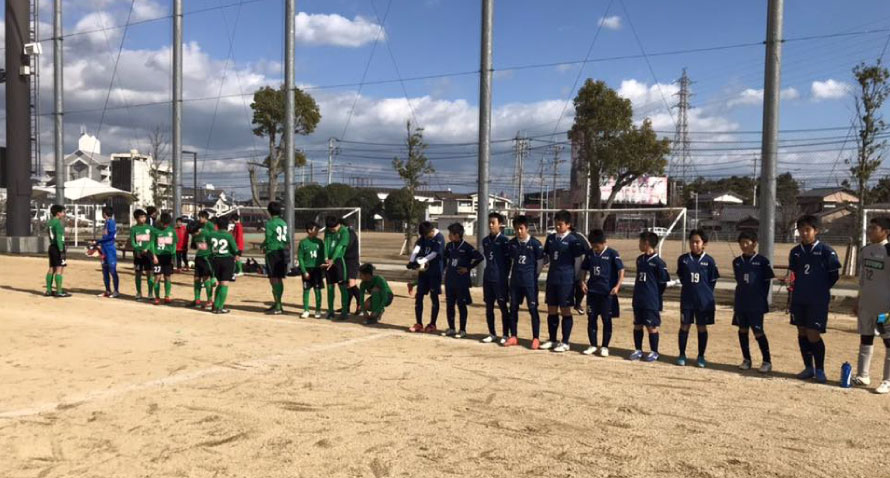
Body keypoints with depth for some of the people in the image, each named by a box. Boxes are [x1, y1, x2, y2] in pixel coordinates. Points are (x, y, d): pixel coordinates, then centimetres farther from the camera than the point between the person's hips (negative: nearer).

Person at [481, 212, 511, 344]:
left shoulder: (504, 240, -7)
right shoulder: (485, 241, 11)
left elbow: (508, 260, -6)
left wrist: (504, 276, -6)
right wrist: (490, 270, 12)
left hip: (499, 279, -6)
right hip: (487, 278, 6)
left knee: (503, 306, 0)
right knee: (489, 307, 9)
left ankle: (506, 335, 7)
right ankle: (492, 334, 19)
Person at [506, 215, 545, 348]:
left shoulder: (535, 243, -9)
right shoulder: (511, 243, 4)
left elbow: (540, 262, -2)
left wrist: (533, 276, 2)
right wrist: (514, 273, 10)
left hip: (530, 282, -5)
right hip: (515, 281, 5)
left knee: (533, 309, -1)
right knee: (513, 308, 8)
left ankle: (536, 339, 6)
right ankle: (513, 337, 19)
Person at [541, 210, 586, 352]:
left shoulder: (573, 240, -8)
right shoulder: (551, 238, 9)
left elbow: (578, 261, -4)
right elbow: (545, 256, 17)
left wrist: (577, 279, -2)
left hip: (566, 280, -6)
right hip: (552, 279, 6)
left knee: (565, 310, 1)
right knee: (551, 310, 10)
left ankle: (565, 342, 9)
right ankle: (552, 340, 21)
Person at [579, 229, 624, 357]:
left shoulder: (612, 253, -8)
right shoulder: (589, 253, 6)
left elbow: (621, 270, -8)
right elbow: (584, 268, 16)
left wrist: (617, 286, -17)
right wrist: (582, 281, 1)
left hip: (607, 292, -4)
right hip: (592, 291, 4)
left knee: (606, 319, 3)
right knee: (591, 318, 7)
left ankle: (605, 347, 13)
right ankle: (593, 345, 18)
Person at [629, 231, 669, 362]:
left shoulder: (658, 262, -13)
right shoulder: (640, 259, 9)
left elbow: (663, 282, -9)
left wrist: (655, 296, -2)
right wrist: (638, 294, 14)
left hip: (651, 302, -6)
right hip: (638, 300, 7)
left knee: (652, 326, 2)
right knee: (637, 325, 10)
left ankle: (654, 352, 14)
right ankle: (638, 350, 21)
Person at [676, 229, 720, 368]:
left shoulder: (709, 261, -4)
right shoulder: (683, 259, -1)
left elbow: (713, 281, 4)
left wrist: (705, 293, 3)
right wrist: (689, 288, 8)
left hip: (704, 301, -1)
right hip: (687, 299, 1)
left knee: (702, 327, 7)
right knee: (684, 326, 4)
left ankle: (701, 356, 18)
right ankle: (682, 355, 15)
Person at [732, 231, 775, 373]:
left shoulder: (762, 261, -6)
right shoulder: (736, 262, 7)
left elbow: (767, 282, -1)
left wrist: (763, 299, -3)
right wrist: (742, 296, 11)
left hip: (756, 304, -5)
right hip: (740, 303, 5)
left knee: (758, 332, -3)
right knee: (742, 330, 9)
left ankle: (767, 361, 9)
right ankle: (746, 359, 20)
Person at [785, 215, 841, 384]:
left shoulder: (826, 251, -7)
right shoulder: (795, 252, 7)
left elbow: (834, 275, -1)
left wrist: (821, 288, 1)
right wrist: (791, 281, 1)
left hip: (818, 301, -5)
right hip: (798, 299, 5)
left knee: (813, 335, -7)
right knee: (802, 333, 10)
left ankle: (820, 370, 11)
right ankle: (808, 368, 22)